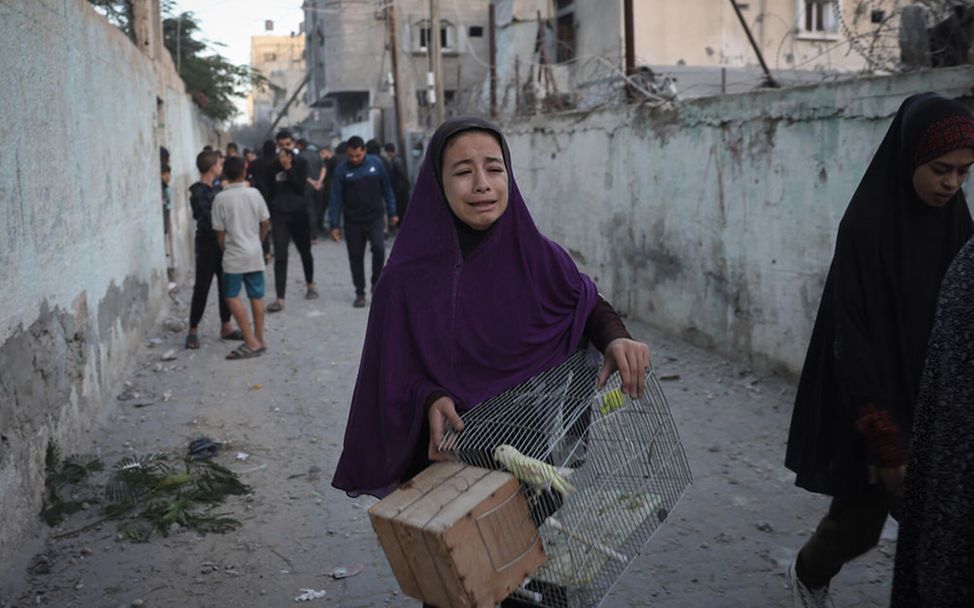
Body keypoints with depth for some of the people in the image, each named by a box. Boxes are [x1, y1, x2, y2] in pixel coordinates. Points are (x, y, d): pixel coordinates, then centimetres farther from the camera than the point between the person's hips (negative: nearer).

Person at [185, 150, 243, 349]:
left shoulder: (216, 189, 10)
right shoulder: (198, 192, -14)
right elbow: (207, 220, -22)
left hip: (221, 244, 7)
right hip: (207, 245, -7)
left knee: (225, 286, 11)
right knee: (202, 288, 0)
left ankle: (226, 327, 22)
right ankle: (193, 331, 10)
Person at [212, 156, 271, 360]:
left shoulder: (221, 198, -9)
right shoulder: (254, 193, -1)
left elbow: (220, 232, -6)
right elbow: (265, 223, 6)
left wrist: (225, 249, 10)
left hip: (234, 255, -4)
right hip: (255, 253, 4)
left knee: (232, 297, 1)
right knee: (257, 296, 10)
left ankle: (251, 342, -5)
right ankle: (259, 339, 16)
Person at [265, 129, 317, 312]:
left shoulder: (300, 163, -1)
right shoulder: (273, 166, 3)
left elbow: (301, 187, -12)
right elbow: (269, 189, 9)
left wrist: (289, 168, -18)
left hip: (299, 213, 0)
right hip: (279, 215, 0)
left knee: (305, 251, 16)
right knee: (280, 256, -8)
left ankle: (310, 286, 39)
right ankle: (280, 299, -10)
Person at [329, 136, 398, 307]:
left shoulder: (376, 163, -3)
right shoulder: (342, 170, -5)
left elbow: (386, 189, 5)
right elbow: (336, 199, -4)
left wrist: (392, 212, 4)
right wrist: (334, 225, -7)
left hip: (375, 218, 0)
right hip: (353, 222, 0)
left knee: (378, 248, -17)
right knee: (356, 257, 4)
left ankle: (376, 285, 3)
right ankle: (360, 293, 16)